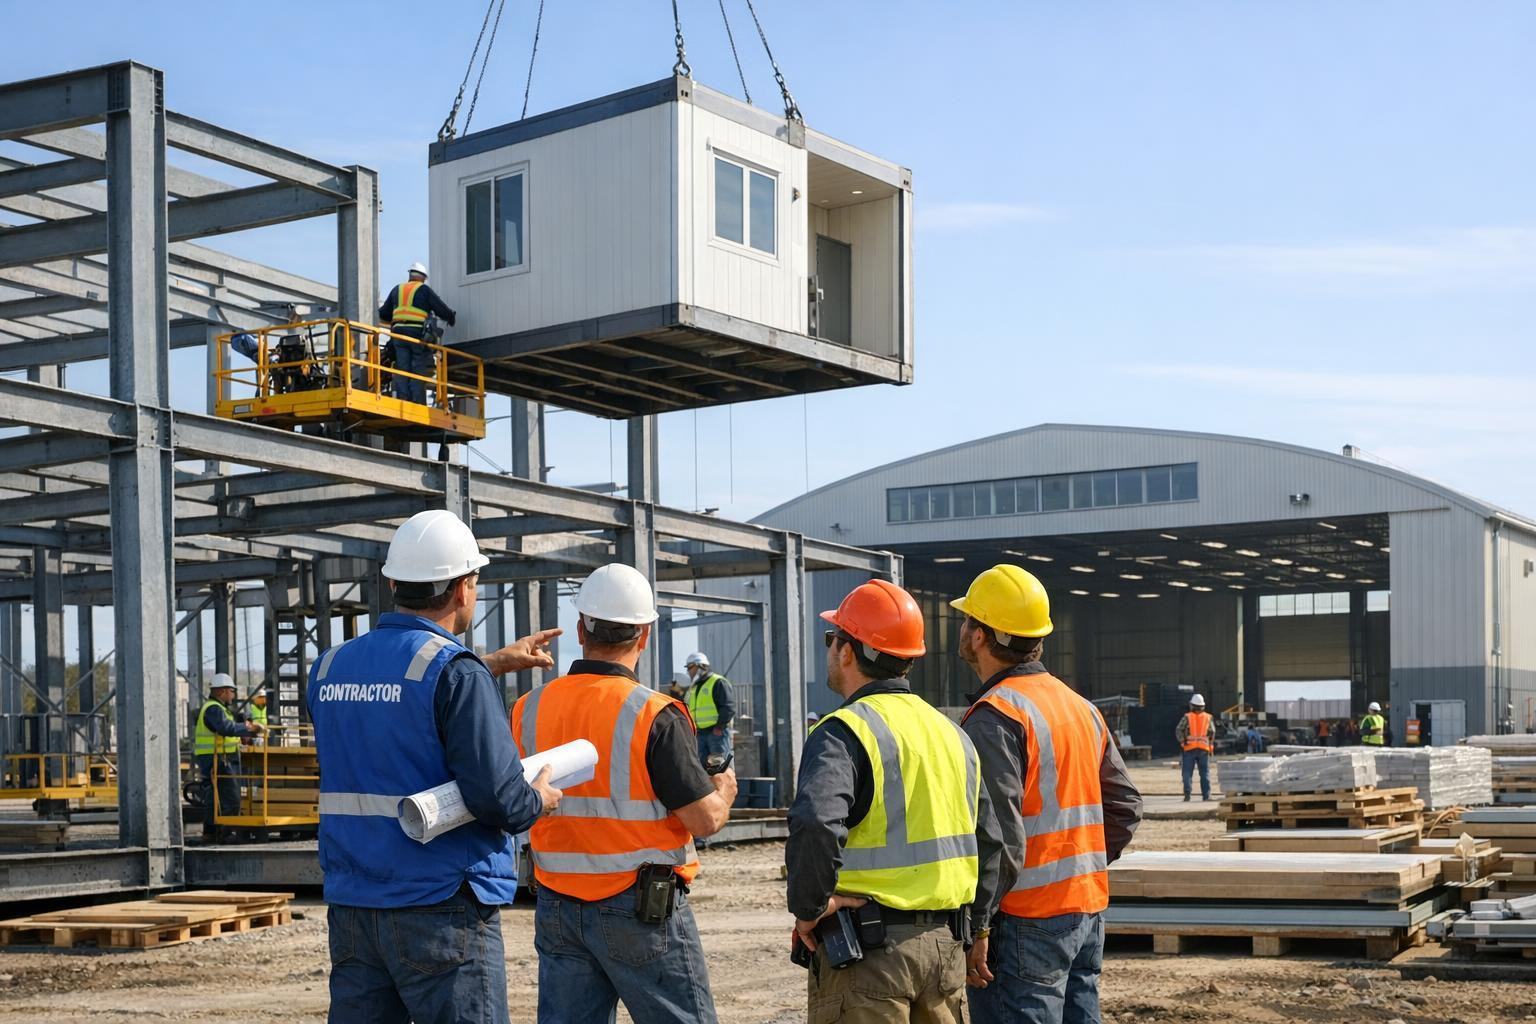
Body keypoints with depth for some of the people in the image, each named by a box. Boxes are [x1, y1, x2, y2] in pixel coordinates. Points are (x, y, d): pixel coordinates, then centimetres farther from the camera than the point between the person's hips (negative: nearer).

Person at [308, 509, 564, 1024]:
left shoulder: (330, 668, 9)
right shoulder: (457, 672, -13)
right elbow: (497, 798, -19)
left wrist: (492, 664, 29)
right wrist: (540, 799, 2)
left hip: (352, 909, 7)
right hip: (442, 913, -6)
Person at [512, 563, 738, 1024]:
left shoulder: (528, 710, 0)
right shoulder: (654, 716, -15)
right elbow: (705, 820, -14)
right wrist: (724, 792, 8)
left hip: (558, 908, 5)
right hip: (643, 911, -5)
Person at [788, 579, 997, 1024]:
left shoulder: (843, 732, -13)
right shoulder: (952, 733, 13)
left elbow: (815, 828, -30)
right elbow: (988, 841, 17)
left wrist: (808, 908, -17)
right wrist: (973, 921, 22)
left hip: (866, 952, -7)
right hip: (946, 945, 7)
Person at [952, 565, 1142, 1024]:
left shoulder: (995, 716, -14)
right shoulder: (1079, 706, 13)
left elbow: (999, 836, -21)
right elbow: (1124, 806, 15)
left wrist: (976, 926, -17)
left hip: (1026, 921, -8)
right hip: (1088, 911, 8)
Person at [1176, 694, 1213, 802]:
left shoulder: (1187, 717, -1)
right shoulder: (1208, 718, 6)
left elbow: (1178, 730, -9)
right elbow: (1211, 733, 3)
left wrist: (1182, 742, -1)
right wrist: (1209, 745, 13)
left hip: (1190, 749, -2)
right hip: (1204, 749, 2)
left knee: (1187, 773, 1)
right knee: (1205, 773, 7)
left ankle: (1187, 795, -5)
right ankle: (1206, 795, 4)